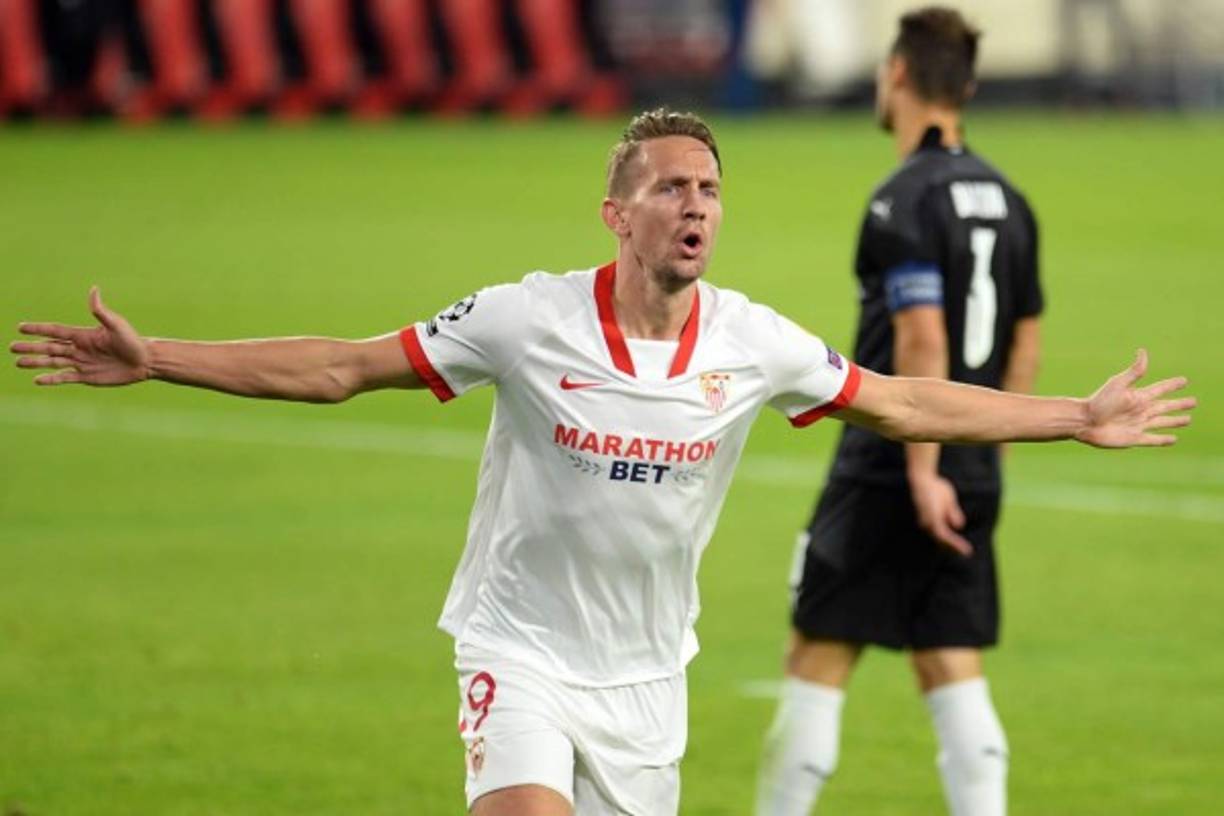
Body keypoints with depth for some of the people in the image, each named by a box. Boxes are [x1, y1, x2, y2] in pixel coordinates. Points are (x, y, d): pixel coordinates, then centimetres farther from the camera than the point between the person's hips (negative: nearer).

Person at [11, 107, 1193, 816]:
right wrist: (154, 361, -14)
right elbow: (343, 368, -9)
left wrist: (1078, 418, 7)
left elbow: (906, 404, 7)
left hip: (645, 673, 4)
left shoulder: (752, 344, -6)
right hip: (522, 651, -4)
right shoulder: (529, 320, -14)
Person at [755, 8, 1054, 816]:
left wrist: (923, 473, -22)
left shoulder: (904, 201, -13)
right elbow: (1025, 342, 15)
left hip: (887, 476, -7)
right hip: (972, 481, 7)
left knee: (818, 661, 4)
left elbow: (922, 339, -22)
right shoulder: (1005, 199, 10)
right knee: (954, 673, 5)